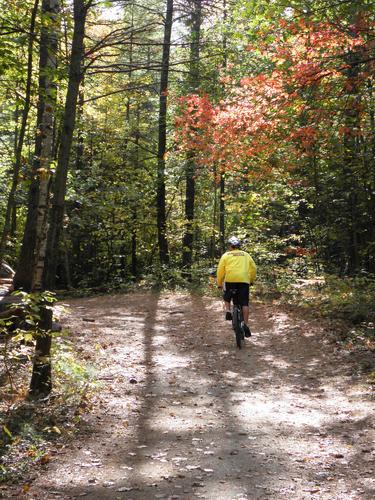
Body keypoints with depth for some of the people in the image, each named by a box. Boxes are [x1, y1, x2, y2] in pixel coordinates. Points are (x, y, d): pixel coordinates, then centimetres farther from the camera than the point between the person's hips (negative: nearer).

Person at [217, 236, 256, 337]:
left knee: (227, 297, 26)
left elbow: (220, 270, 6)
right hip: (244, 280, 1)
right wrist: (252, 280, 24)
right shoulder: (246, 255, 17)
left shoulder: (226, 255, 11)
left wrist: (219, 283, 16)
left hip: (230, 279, -1)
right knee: (244, 303, 1)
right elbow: (253, 268, 12)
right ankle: (246, 324, -6)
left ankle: (228, 311, 4)